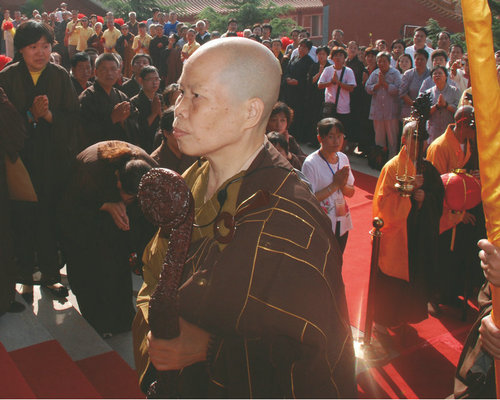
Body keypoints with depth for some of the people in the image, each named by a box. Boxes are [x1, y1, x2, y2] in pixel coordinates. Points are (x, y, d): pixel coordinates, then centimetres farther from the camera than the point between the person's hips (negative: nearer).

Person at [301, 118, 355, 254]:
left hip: (342, 224, 6)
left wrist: (343, 185, -13)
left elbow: (351, 192, 9)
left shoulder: (343, 158, 3)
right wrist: (335, 184, -19)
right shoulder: (311, 163, -16)